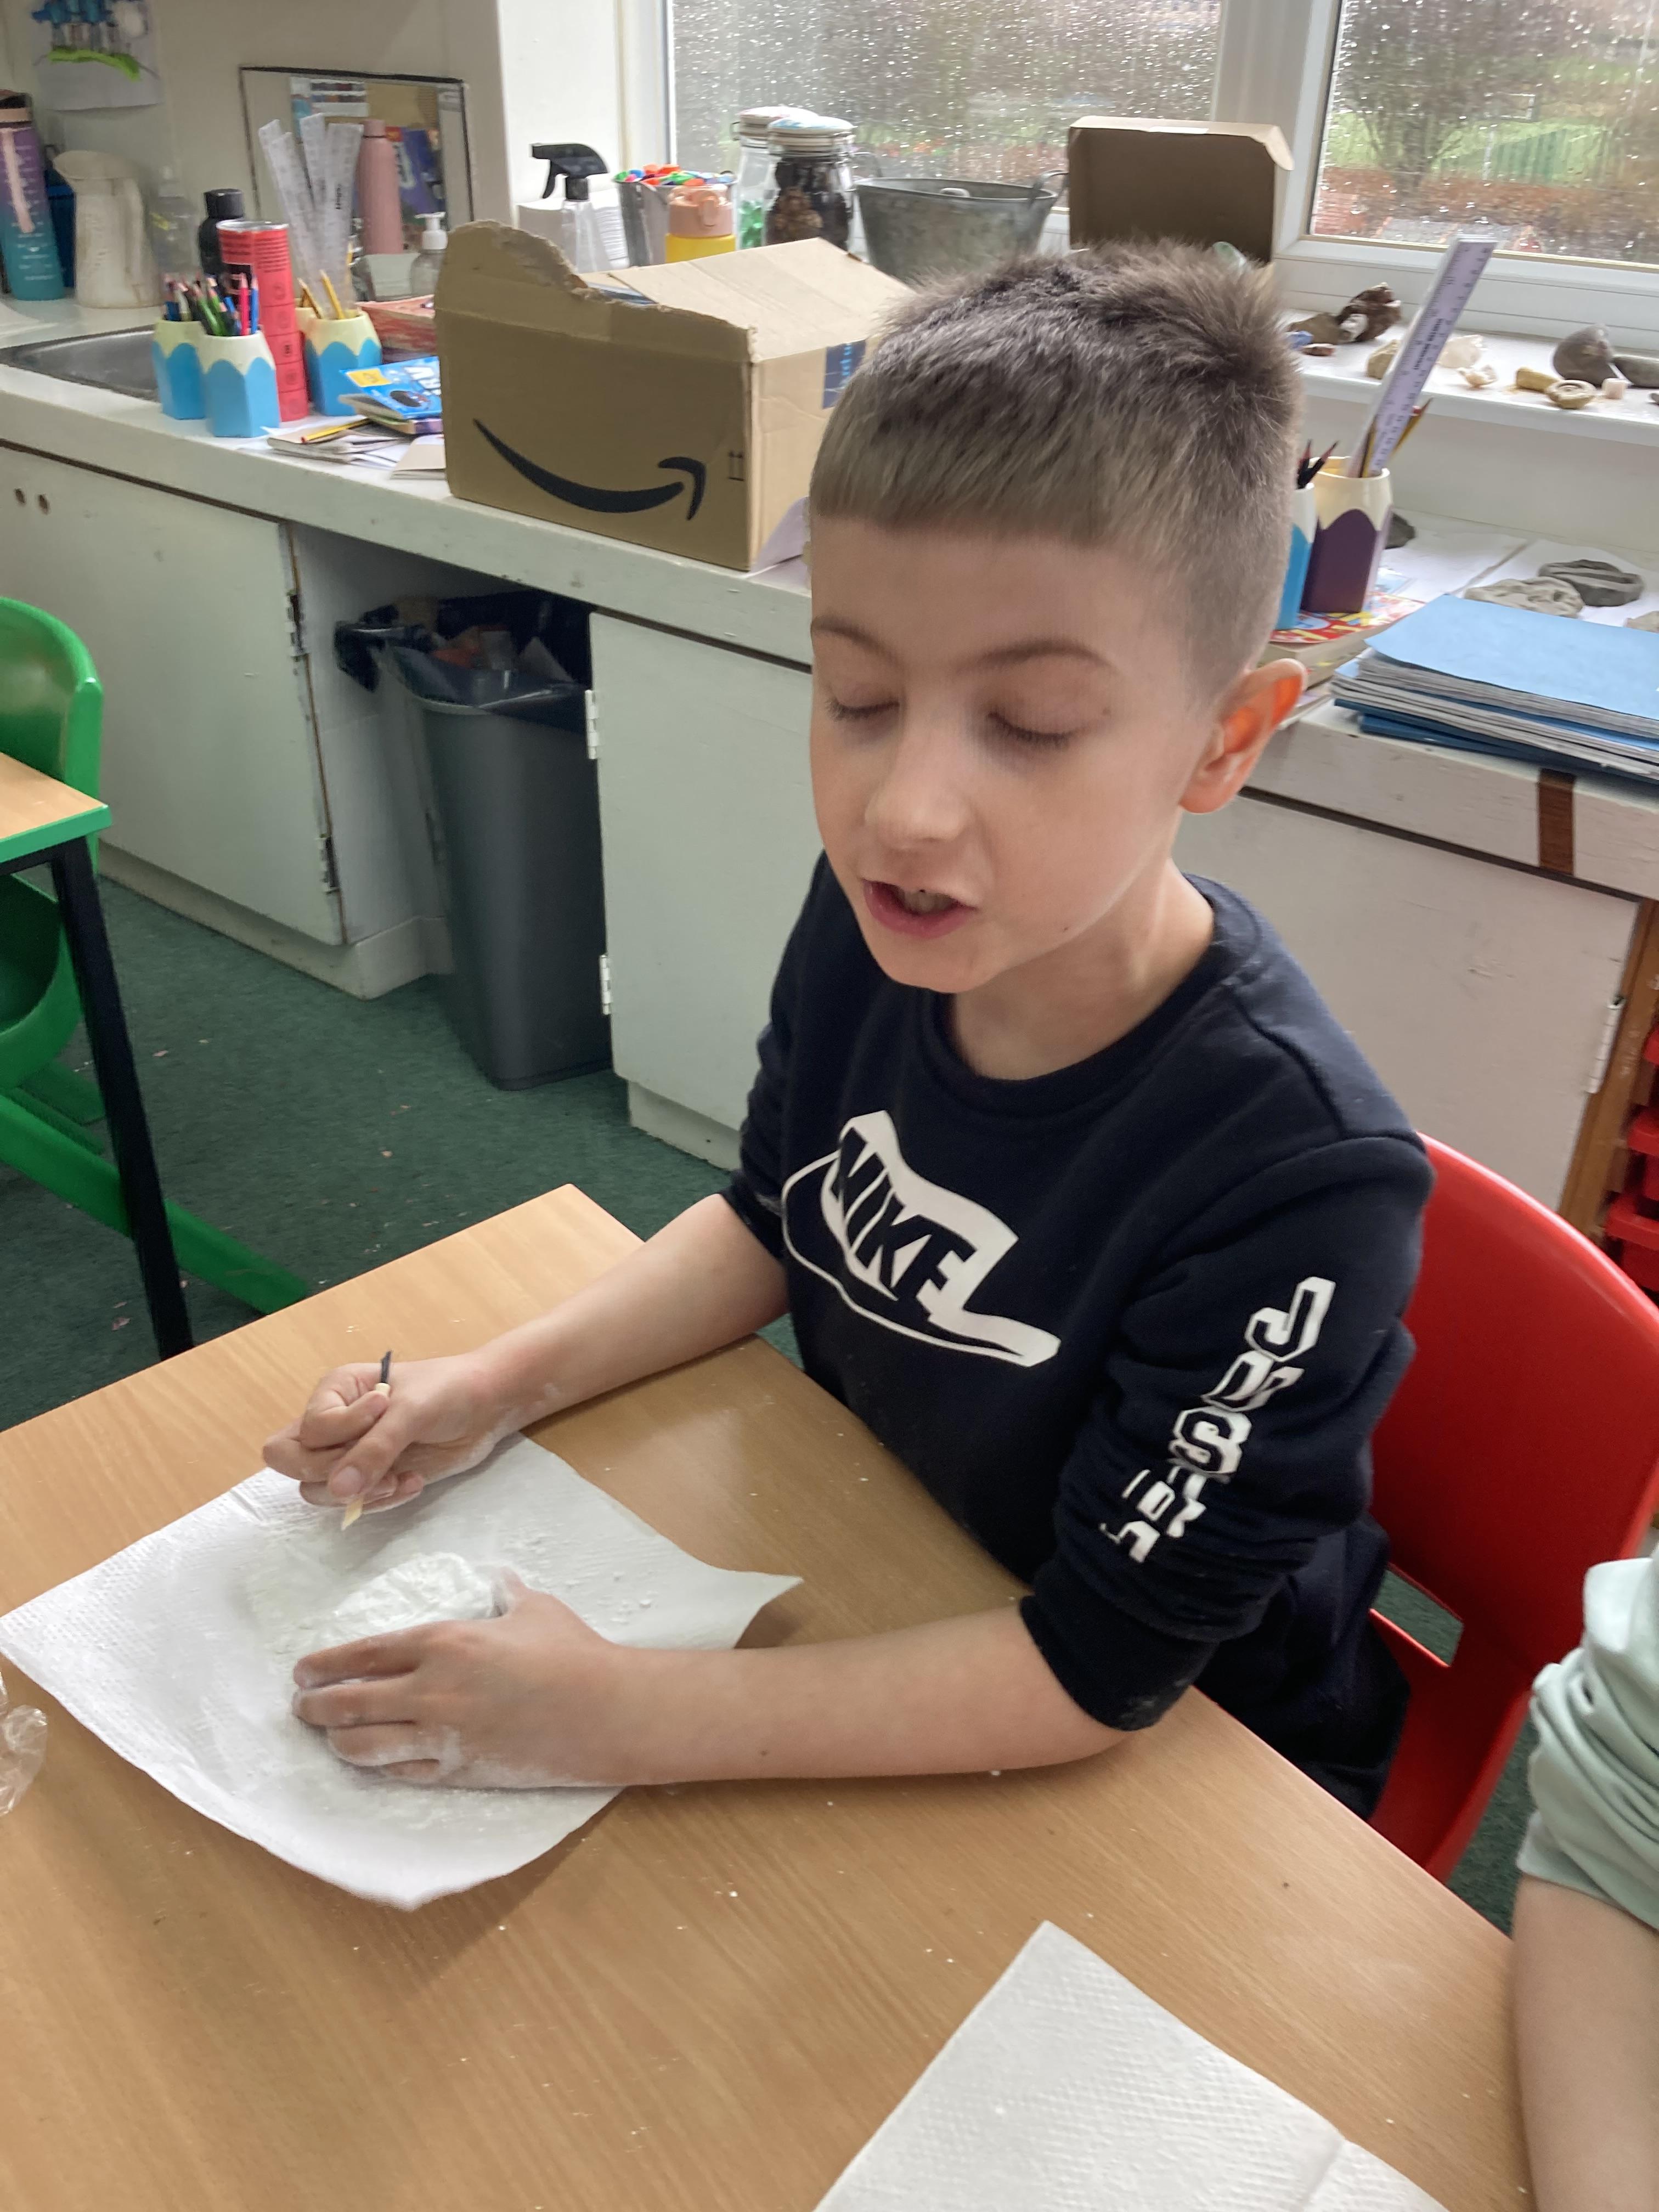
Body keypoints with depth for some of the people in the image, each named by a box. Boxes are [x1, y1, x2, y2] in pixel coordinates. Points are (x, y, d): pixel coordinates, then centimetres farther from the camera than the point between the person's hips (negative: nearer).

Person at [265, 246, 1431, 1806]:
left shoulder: (1301, 1179, -33)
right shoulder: (872, 917, -17)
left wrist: (620, 1718, -27)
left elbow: (1098, 1672, -24)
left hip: (1171, 1763, -3)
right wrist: (502, 1383, -9)